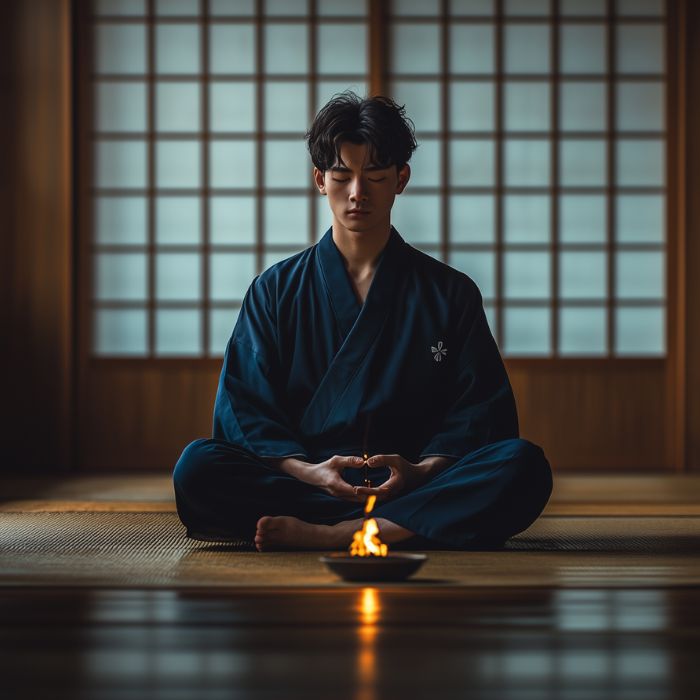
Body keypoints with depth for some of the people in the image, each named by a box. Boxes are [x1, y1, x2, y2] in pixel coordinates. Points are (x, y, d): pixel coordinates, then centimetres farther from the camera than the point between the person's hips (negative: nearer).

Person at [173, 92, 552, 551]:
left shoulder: (450, 292, 13)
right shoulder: (276, 290, 13)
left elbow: (480, 411, 6)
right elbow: (248, 410, 5)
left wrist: (421, 470, -15)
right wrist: (308, 471, -15)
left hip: (415, 482, 1)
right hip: (304, 484, 0)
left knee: (525, 466, -29)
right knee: (197, 467, -28)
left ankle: (328, 534, -34)